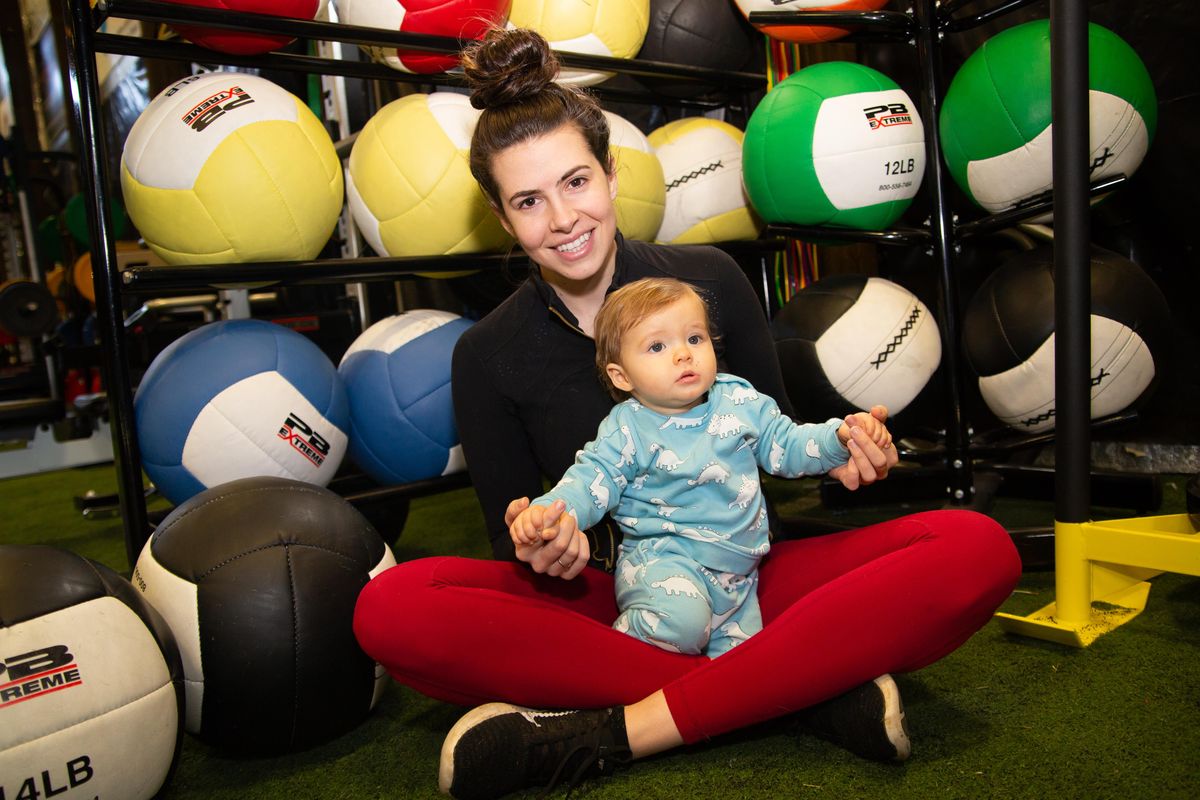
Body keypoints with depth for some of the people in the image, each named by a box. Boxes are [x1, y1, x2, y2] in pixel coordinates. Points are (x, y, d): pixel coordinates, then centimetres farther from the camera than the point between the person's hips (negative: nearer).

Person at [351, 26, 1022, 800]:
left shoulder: (712, 279, -1)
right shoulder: (488, 356, -1)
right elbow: (513, 544, 3)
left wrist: (834, 456, -14)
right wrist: (544, 550, -21)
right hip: (602, 606, 0)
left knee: (978, 549, -24)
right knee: (391, 607, -29)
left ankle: (610, 732, -30)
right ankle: (806, 687, -27)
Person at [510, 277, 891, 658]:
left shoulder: (741, 402, 4)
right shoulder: (627, 427, -7)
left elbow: (786, 446, 11)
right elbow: (594, 477, -12)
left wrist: (841, 436, -4)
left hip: (737, 572, 5)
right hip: (660, 556, -5)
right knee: (680, 620, -34)